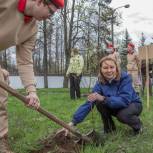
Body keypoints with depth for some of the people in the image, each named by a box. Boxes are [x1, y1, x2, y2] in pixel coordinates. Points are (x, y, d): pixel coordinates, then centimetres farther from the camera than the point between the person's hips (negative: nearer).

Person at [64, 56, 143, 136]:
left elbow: (125, 100, -38)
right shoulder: (100, 83, -19)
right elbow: (88, 103, -28)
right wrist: (73, 122, -38)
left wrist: (103, 98, -48)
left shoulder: (125, 77, -27)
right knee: (99, 102, -24)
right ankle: (109, 126, 0)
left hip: (133, 104, -3)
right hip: (117, 106, 3)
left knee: (123, 115, -36)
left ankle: (137, 124, 0)